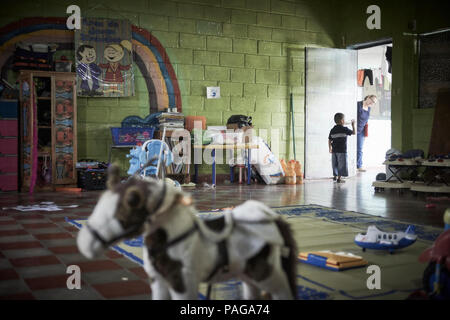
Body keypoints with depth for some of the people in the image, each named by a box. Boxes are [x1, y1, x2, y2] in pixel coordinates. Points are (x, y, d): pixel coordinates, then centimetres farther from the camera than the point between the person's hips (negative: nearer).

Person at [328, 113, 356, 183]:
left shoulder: (332, 130, 6)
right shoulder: (344, 129, -7)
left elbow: (329, 140, 7)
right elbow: (354, 133, 4)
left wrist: (330, 148, 17)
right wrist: (353, 125, 18)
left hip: (334, 150, 5)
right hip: (342, 151, -5)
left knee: (335, 164, 15)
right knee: (342, 164, 0)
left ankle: (335, 176, 22)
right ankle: (339, 178, -1)